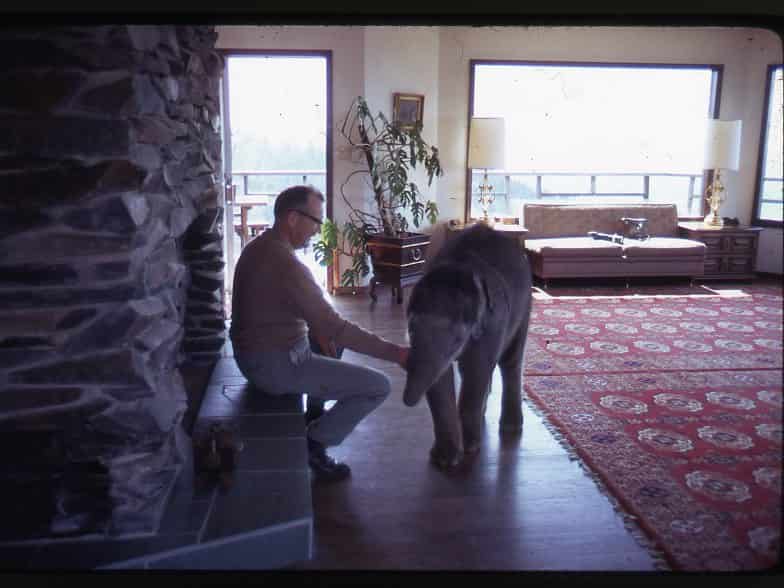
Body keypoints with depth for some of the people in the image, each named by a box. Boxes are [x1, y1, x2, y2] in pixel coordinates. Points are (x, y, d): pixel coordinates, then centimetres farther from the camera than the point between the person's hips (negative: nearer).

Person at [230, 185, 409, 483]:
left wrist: (316, 329, 5)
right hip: (275, 364, -10)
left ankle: (314, 412, 33)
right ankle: (314, 442, 4)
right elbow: (337, 329, -28)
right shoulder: (287, 265, -27)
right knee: (378, 386, -8)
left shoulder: (258, 246, 4)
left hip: (252, 352, 10)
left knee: (332, 342, 32)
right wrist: (395, 352, -23)